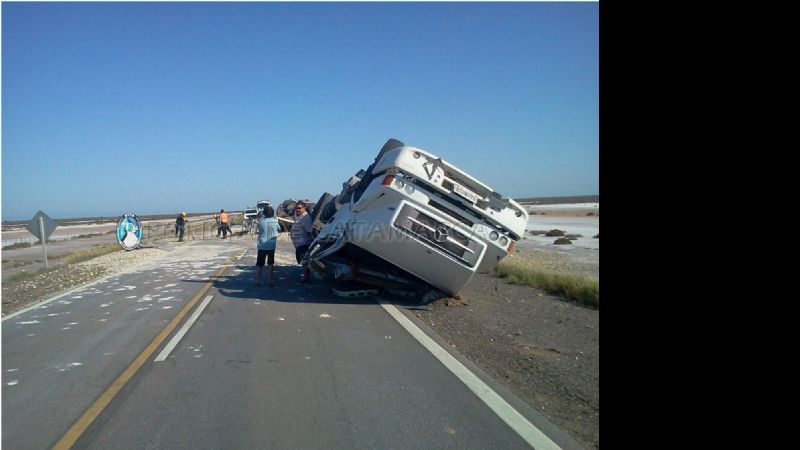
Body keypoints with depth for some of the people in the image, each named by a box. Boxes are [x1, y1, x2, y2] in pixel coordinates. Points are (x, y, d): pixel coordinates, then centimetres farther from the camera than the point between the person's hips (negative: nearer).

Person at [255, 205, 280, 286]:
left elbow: (257, 230, 6)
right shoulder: (275, 221, -7)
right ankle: (269, 281, 4)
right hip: (271, 245, -1)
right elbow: (279, 229, 9)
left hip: (261, 245, 1)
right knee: (270, 264, 7)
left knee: (259, 264, 10)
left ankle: (257, 281, 12)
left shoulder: (261, 221, -4)